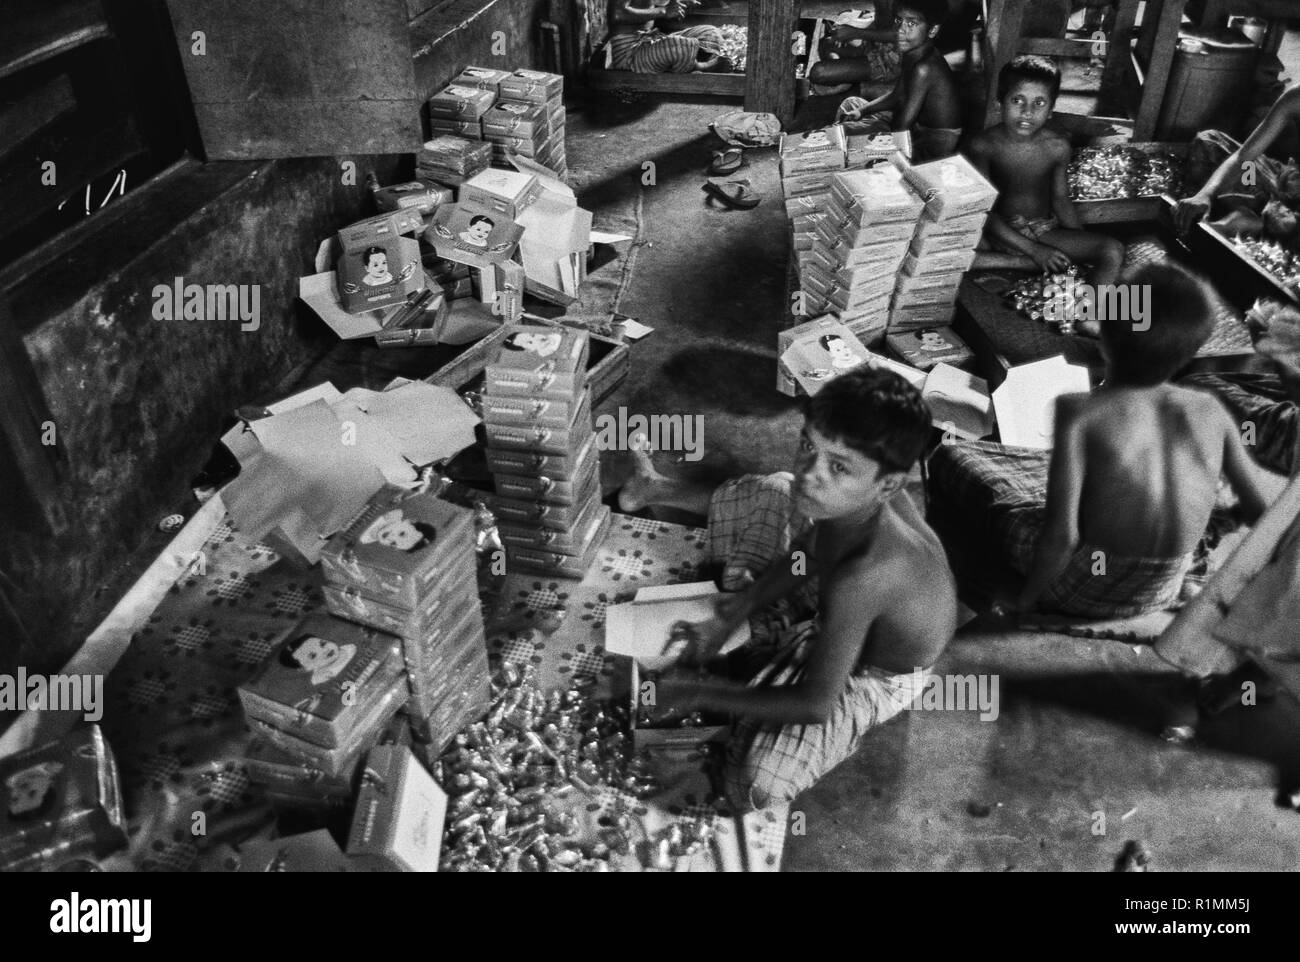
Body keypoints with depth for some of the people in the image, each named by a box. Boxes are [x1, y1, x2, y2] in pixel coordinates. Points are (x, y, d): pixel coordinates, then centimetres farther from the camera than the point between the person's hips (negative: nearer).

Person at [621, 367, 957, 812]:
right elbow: (810, 551, -3)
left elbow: (816, 705, -35)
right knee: (761, 494, 9)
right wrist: (730, 617, -7)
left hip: (871, 677, -7)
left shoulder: (858, 576, -47)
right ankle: (661, 490, 37)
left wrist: (699, 693, -26)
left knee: (757, 785, -23)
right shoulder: (851, 492, -26)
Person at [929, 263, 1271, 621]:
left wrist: (1026, 599, -12)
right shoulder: (1210, 411, -13)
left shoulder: (1079, 414, -25)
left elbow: (1061, 535, -29)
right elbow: (1258, 507, -1)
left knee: (951, 456, 7)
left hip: (1082, 594, -5)